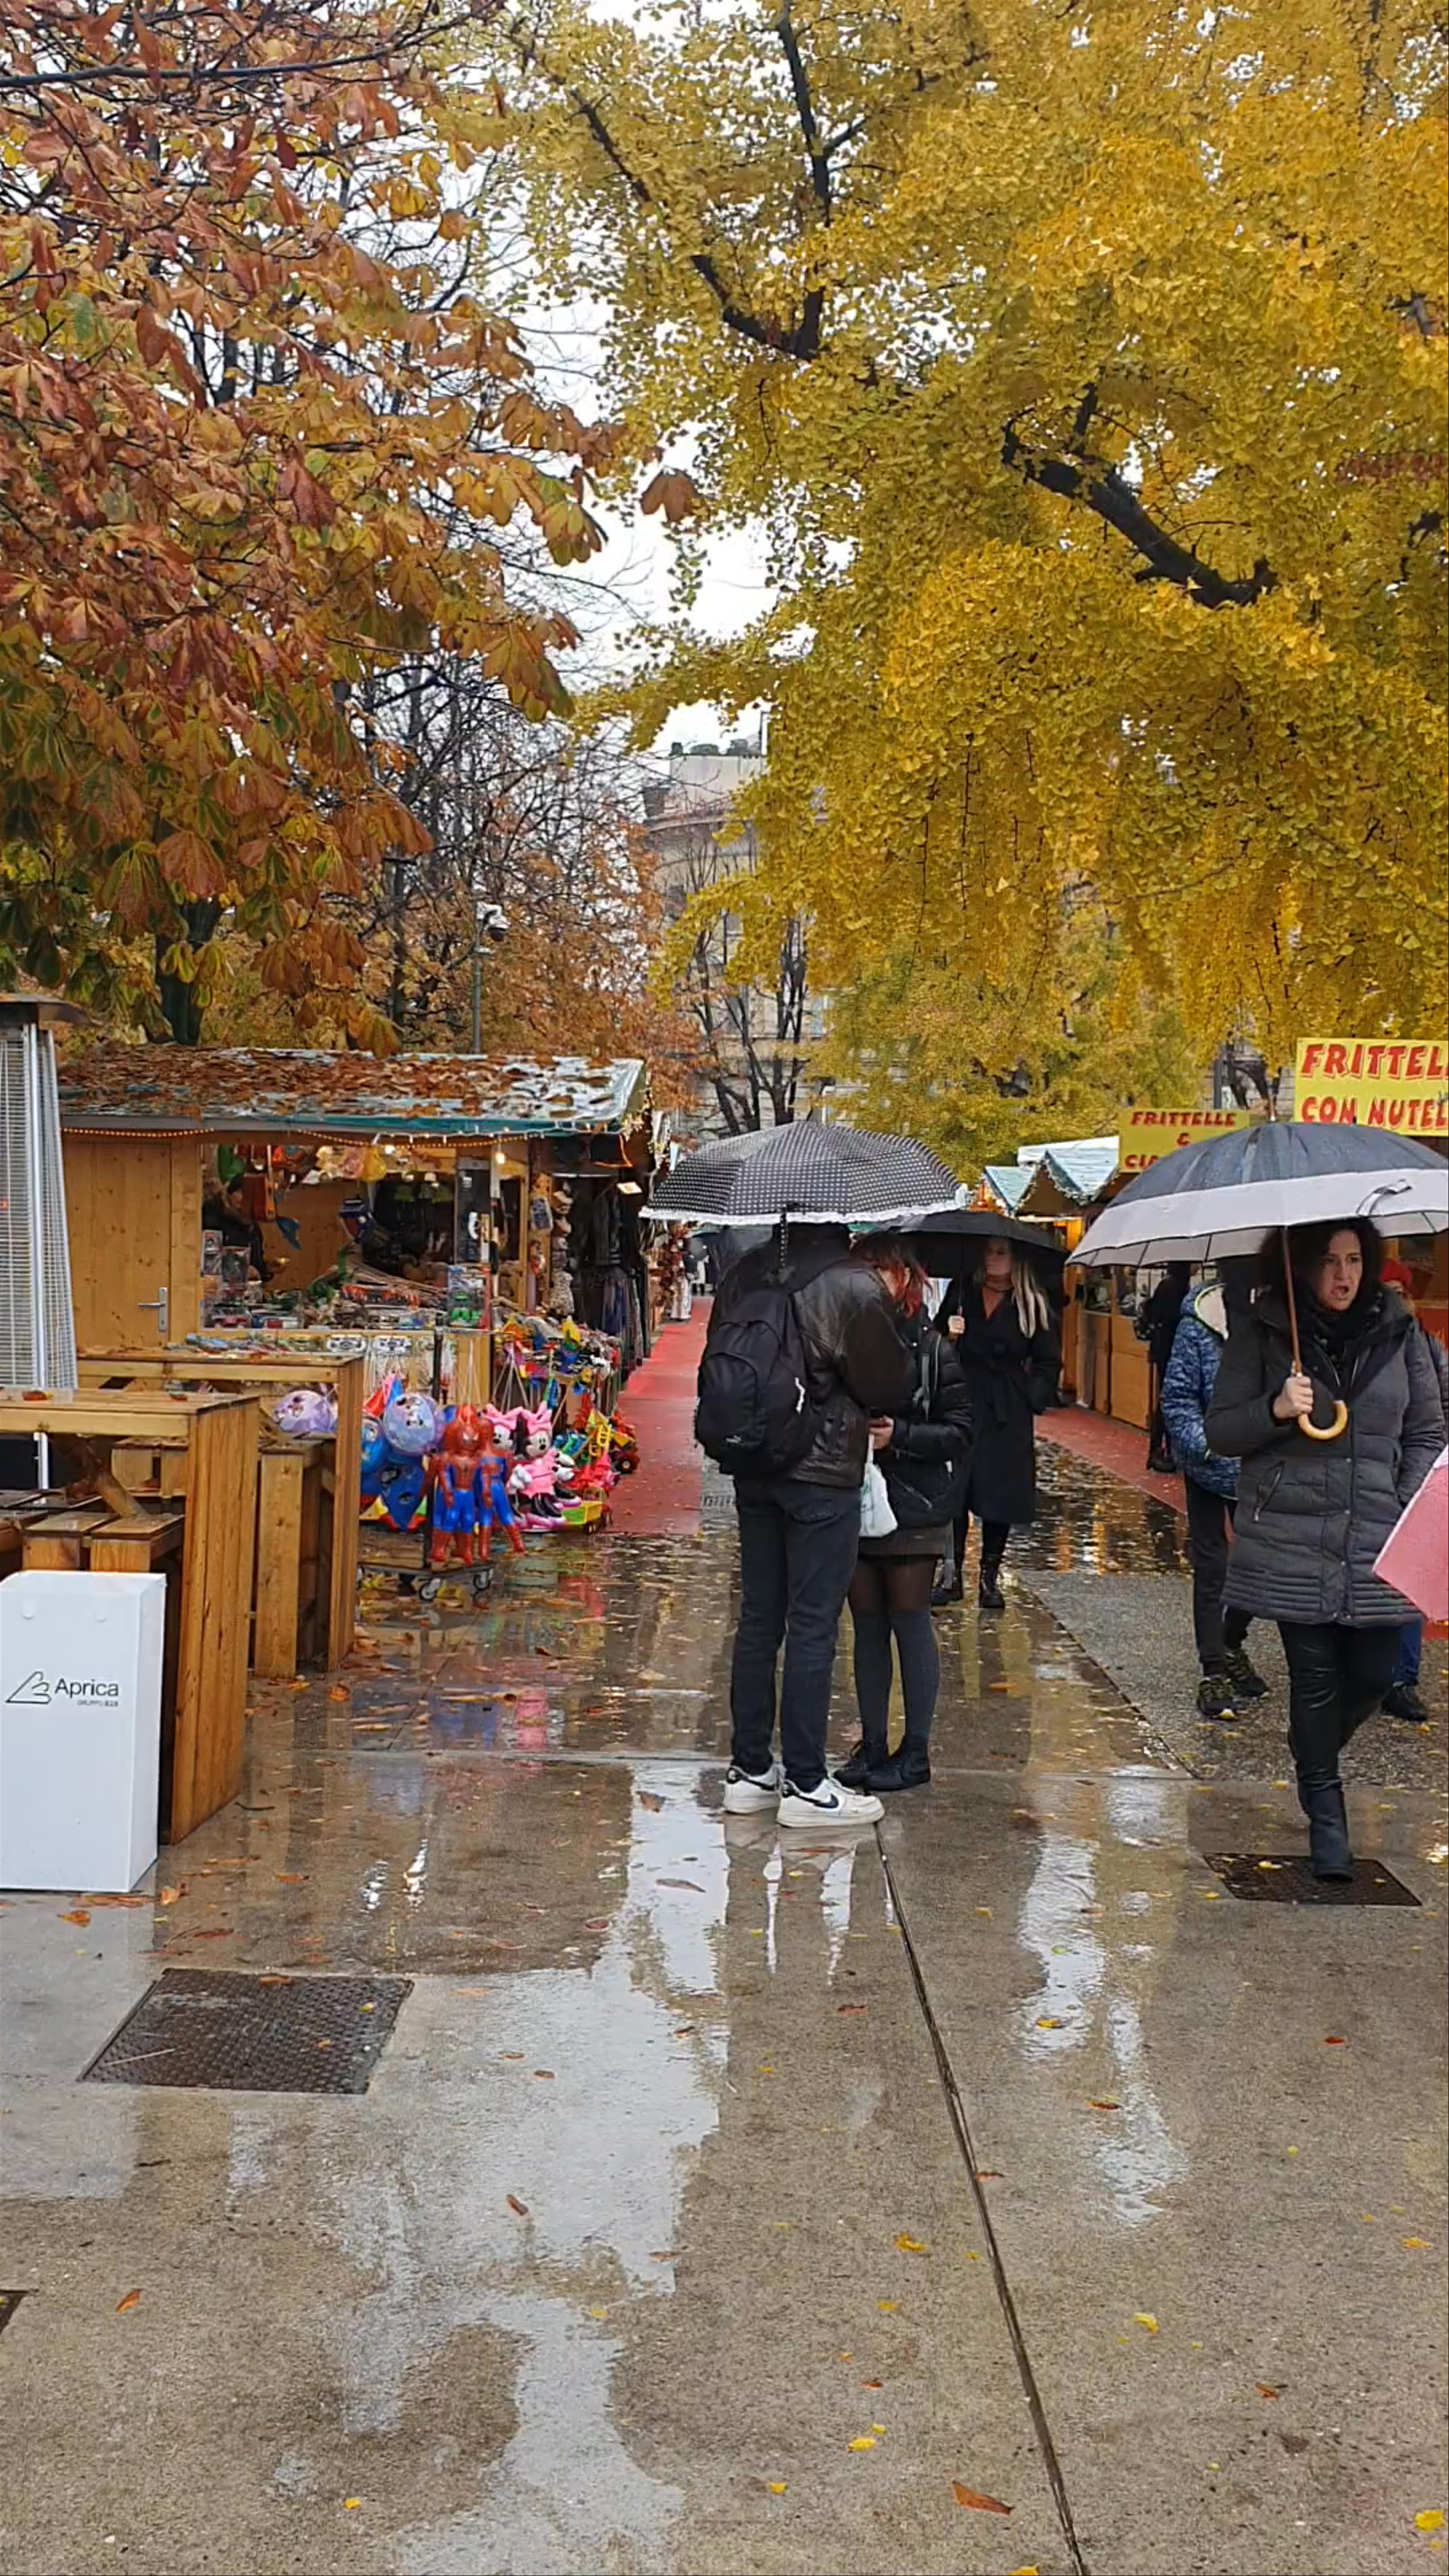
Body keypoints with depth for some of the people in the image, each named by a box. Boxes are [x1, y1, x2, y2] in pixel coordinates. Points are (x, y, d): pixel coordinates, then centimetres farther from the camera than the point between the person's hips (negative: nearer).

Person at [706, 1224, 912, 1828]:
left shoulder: (743, 1275, 2)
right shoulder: (854, 1285, -16)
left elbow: (715, 1370, 9)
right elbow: (889, 1387, -7)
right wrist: (880, 1416, 14)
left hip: (753, 1474, 6)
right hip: (824, 1477, -6)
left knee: (759, 1619, 13)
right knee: (813, 1627, 1)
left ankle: (749, 1769, 22)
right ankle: (805, 1784, 7)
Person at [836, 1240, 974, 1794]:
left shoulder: (932, 1348, -5)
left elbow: (959, 1431, -6)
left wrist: (898, 1436, -18)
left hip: (913, 1505, -4)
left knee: (910, 1623, 2)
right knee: (867, 1624, 11)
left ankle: (916, 1752, 11)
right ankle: (872, 1743, 21)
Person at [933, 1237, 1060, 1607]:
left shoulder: (1033, 1305, 2)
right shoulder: (961, 1295, 6)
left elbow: (1049, 1363, 8)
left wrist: (1032, 1399, -3)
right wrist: (946, 1336, -11)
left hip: (1008, 1415, 0)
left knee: (1001, 1493, 3)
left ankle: (990, 1577, 15)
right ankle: (953, 1573, 5)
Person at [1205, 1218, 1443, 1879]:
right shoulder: (1260, 1332, -1)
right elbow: (1219, 1430, 1)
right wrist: (1276, 1410, -18)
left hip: (1378, 1546, 2)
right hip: (1293, 1545, -2)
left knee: (1373, 1673, 6)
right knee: (1315, 1674, 2)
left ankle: (1314, 1757, 37)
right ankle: (1325, 1809, 20)